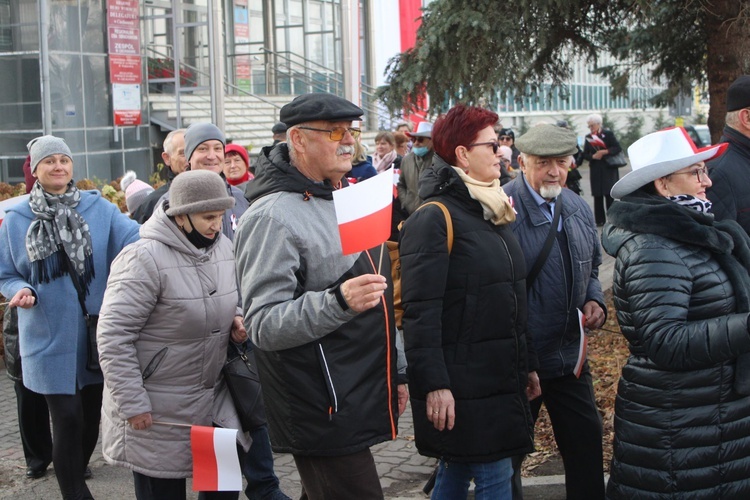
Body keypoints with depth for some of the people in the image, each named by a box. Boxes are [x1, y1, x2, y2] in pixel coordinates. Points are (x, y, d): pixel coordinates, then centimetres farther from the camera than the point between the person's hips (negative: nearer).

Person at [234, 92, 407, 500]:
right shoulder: (273, 216, -15)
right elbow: (262, 324, -23)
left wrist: (393, 376, 23)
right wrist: (338, 301, -35)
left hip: (363, 403, 9)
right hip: (324, 416, -8)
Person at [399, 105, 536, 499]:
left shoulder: (492, 212, 14)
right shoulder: (433, 218, -14)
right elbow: (421, 311, -20)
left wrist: (526, 364, 21)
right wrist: (433, 384, -23)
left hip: (499, 377, 8)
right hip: (460, 384, -8)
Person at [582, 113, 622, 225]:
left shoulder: (608, 134, -1)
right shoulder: (588, 137, 10)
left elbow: (618, 148, -7)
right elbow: (585, 154, 9)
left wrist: (605, 152, -19)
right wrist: (593, 156, -11)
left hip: (609, 169, -3)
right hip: (595, 170, 3)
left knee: (609, 195, -5)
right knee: (597, 196, 2)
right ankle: (600, 220, 7)